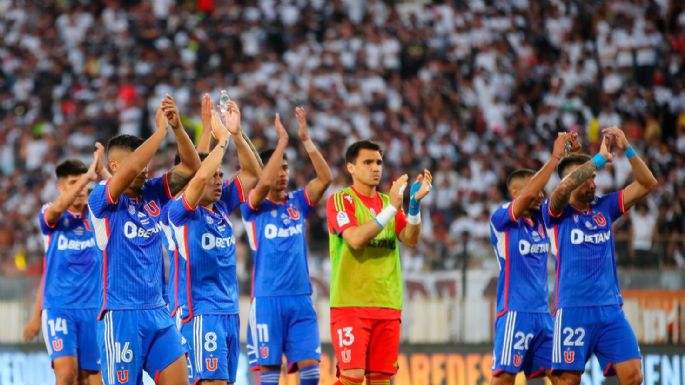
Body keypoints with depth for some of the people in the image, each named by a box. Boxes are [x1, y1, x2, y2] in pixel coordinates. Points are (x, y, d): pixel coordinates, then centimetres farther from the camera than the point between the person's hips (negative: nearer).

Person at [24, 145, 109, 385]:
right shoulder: (51, 216, 2)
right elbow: (58, 208, -20)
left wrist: (101, 173, -31)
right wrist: (88, 175, -29)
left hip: (92, 309, 3)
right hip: (58, 308, -3)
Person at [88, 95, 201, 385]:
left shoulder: (152, 194, 10)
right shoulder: (101, 200, -8)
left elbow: (191, 167, 5)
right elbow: (130, 170, -26)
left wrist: (178, 127, -10)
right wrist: (161, 129, -19)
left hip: (157, 312, 6)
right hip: (121, 315, -6)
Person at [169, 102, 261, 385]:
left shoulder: (222, 207, 11)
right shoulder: (182, 212, -9)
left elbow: (252, 174, 9)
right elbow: (200, 176, -27)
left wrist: (237, 134, -3)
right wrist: (221, 140, -17)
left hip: (230, 311, 8)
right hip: (202, 313, -8)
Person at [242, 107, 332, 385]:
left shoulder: (297, 203, 11)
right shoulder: (253, 206, 0)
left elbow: (325, 178, -2)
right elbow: (265, 182, -21)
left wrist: (306, 139, -9)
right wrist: (282, 140, -18)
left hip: (301, 298, 4)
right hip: (267, 299, -4)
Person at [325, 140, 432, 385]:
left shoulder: (388, 202, 15)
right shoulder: (340, 200, -2)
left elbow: (411, 240, 1)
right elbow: (355, 239, -18)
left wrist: (415, 203, -13)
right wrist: (391, 208, -21)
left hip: (387, 305, 6)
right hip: (351, 304, -6)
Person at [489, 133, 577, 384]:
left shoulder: (541, 219, 11)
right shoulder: (501, 220, -7)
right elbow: (527, 194, -23)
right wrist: (555, 157, -21)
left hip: (543, 313, 7)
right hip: (515, 312, -7)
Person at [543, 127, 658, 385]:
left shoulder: (604, 207, 13)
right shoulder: (557, 213, 0)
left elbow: (647, 184, 9)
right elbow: (564, 187, -23)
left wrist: (627, 149, -4)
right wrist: (600, 157, -18)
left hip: (610, 307, 4)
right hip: (573, 309, -4)